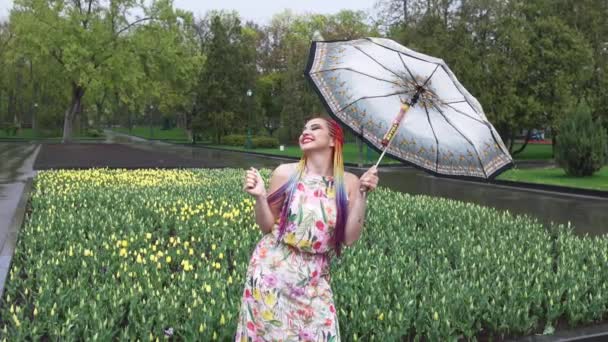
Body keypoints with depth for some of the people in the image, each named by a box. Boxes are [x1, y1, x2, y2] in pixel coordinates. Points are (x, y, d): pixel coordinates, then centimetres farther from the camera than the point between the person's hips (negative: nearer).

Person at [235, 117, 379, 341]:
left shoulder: (349, 183, -3)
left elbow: (349, 238, -7)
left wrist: (362, 195, -15)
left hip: (314, 279, 1)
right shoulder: (285, 173, -6)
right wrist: (259, 196, -16)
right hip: (272, 270, -1)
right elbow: (267, 227, 0)